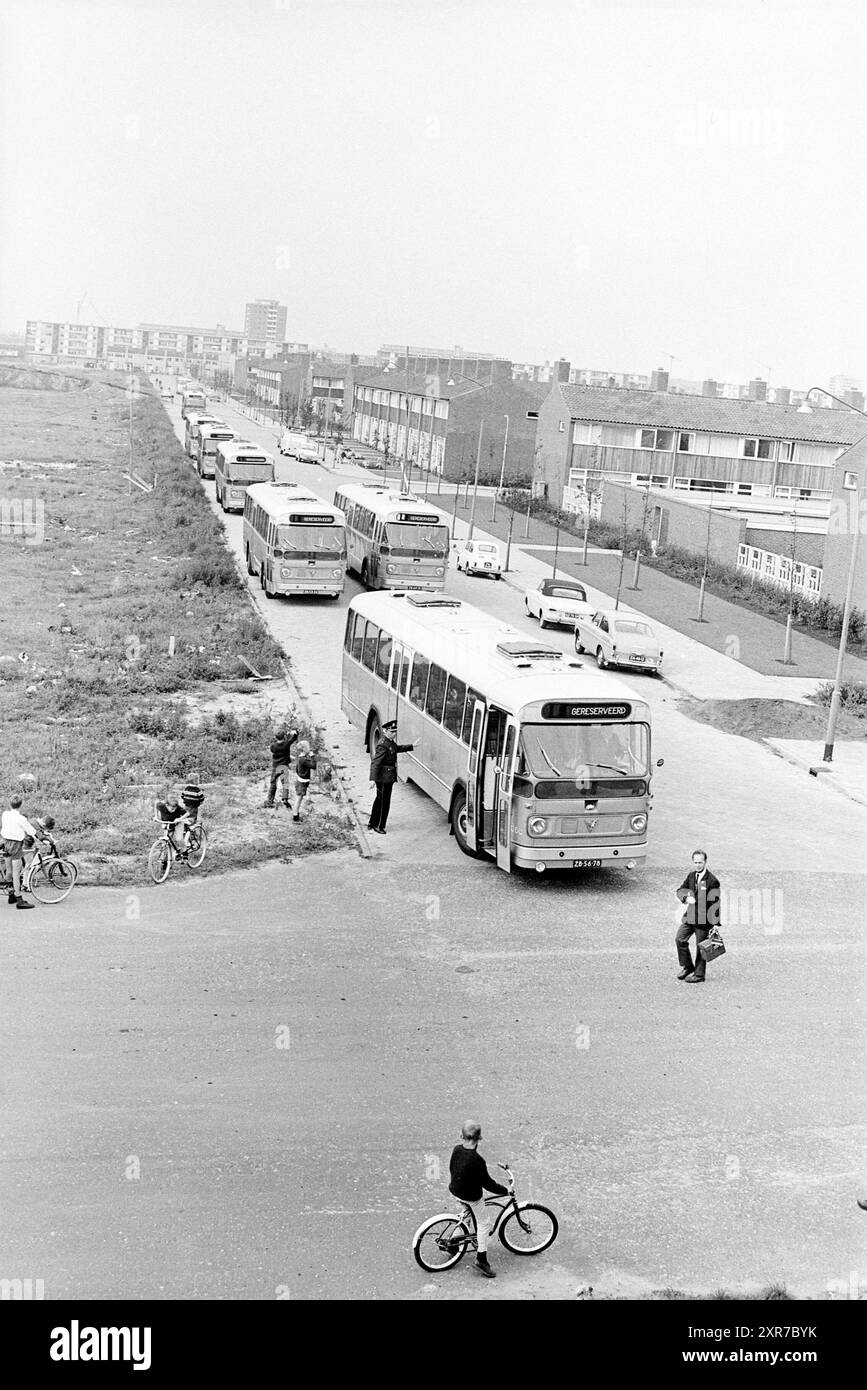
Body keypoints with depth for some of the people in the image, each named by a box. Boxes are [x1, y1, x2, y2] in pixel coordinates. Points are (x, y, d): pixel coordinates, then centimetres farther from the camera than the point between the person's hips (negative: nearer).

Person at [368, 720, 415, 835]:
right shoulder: (383, 745, -23)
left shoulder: (390, 742, 7)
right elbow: (375, 762, -27)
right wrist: (373, 779, -31)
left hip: (387, 778, 10)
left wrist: (412, 746, 30)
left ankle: (372, 823, 32)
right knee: (384, 801, 1)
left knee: (379, 800, 20)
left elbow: (397, 748, 29)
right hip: (384, 778, -10)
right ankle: (379, 826, 13)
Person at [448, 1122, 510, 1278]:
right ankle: (481, 1260, 15)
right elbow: (487, 1183, -21)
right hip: (471, 1197, -7)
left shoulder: (456, 1149, -11)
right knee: (484, 1224, 11)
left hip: (454, 1190, 7)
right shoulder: (477, 1161, -32)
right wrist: (505, 1191, -6)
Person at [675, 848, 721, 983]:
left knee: (701, 947, 3)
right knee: (680, 939, 3)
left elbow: (715, 902, -11)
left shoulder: (712, 880, -14)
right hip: (690, 916, 6)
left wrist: (715, 923, -11)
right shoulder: (691, 876, 6)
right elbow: (680, 890, 12)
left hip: (704, 918, -6)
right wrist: (686, 897, -12)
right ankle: (687, 967, 22)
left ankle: (699, 975, 15)